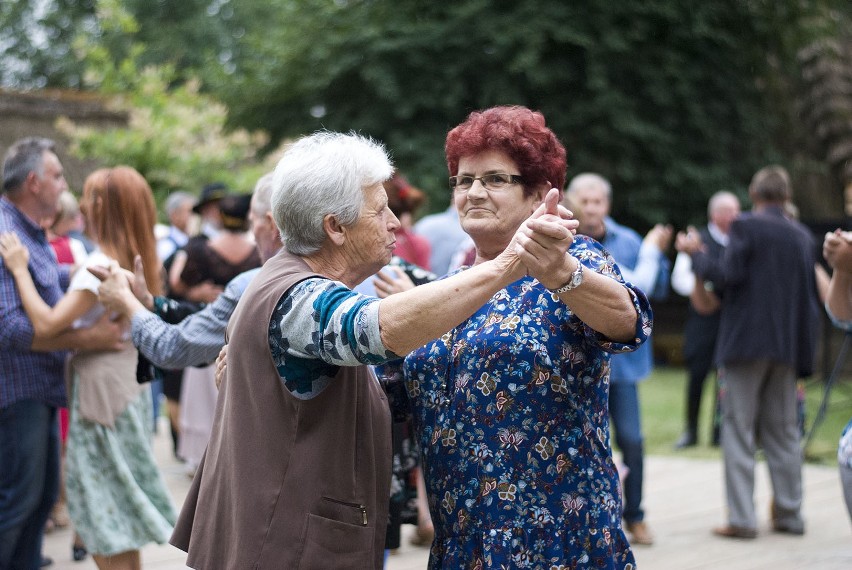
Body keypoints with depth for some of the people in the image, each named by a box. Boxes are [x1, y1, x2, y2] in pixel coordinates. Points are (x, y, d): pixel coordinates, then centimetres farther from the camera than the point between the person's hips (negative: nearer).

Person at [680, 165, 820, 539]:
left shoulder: (746, 227, -7)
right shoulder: (803, 237, 11)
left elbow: (729, 274, -15)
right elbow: (811, 296, 15)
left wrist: (696, 254, -2)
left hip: (746, 342, -5)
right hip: (787, 345, 6)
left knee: (739, 430, -2)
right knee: (783, 431, 13)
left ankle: (741, 518, -7)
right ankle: (789, 513, 15)